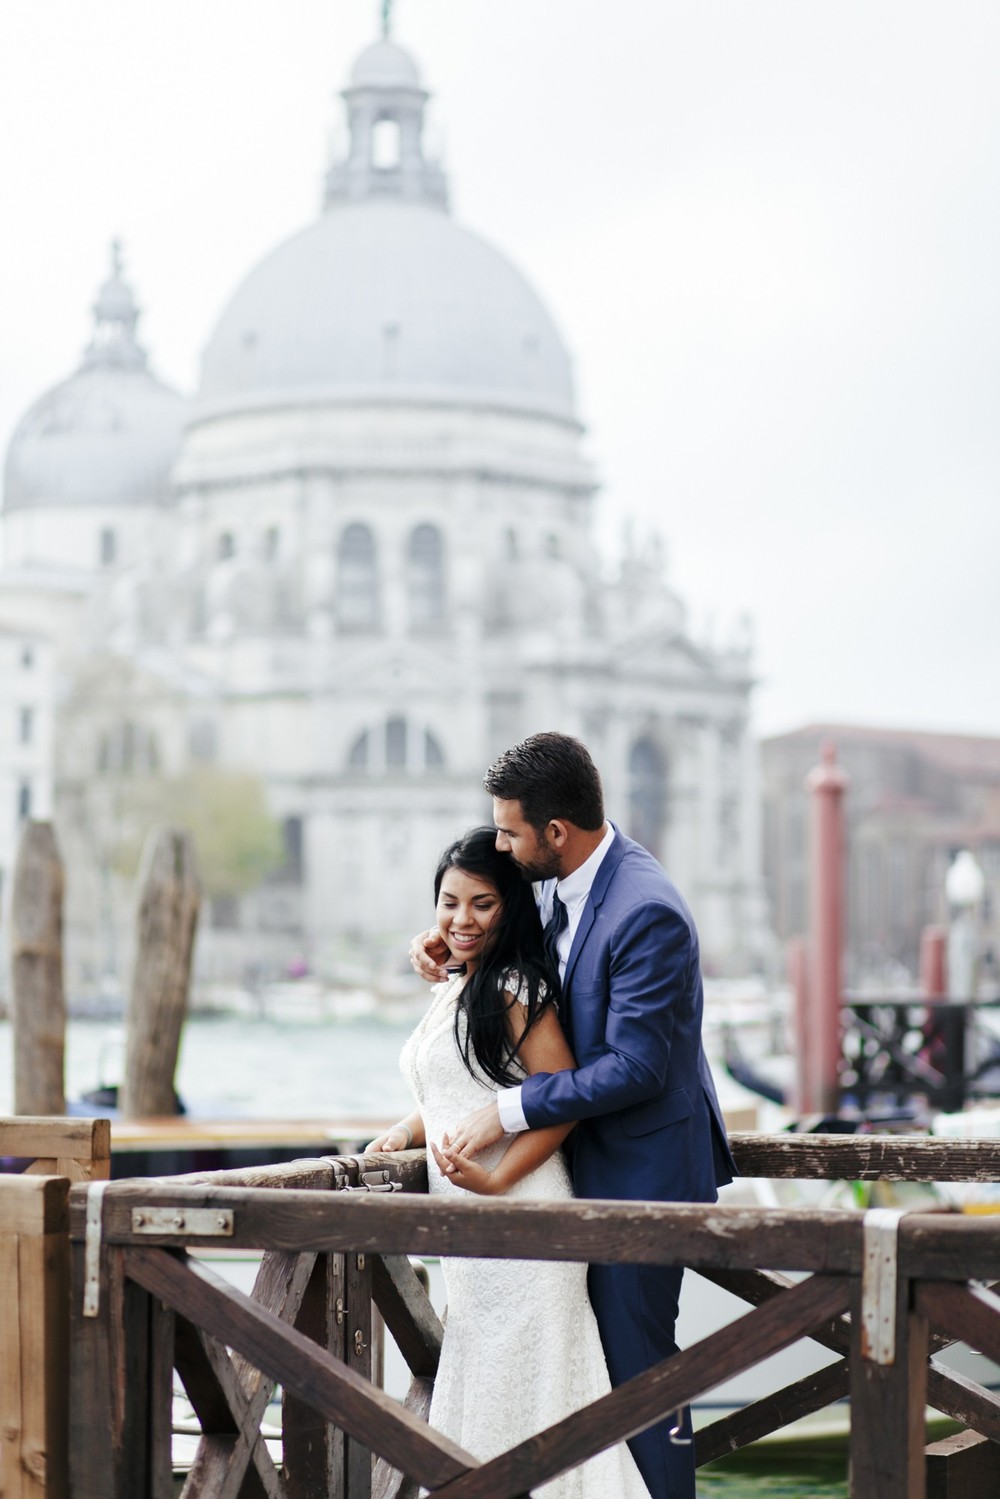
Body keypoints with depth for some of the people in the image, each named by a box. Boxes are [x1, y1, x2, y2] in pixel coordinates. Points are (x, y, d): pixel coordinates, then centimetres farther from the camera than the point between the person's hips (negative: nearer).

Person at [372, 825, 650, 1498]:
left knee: (523, 1380, -7)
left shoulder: (514, 989, -12)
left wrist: (496, 1179, -22)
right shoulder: (455, 988, 17)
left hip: (518, 1214, -10)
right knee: (478, 1380, 12)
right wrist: (408, 1130, 10)